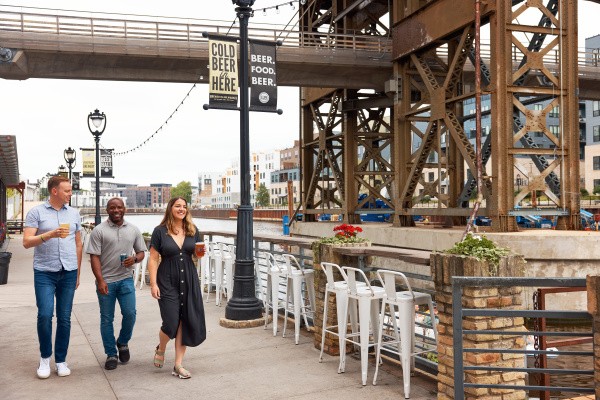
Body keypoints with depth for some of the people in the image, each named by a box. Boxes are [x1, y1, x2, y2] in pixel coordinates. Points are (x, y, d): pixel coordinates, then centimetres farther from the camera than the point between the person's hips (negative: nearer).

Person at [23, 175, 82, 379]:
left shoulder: (74, 214, 11)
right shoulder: (36, 212, 0)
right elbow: (26, 242, -7)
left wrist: (77, 274, 15)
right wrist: (50, 234, -22)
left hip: (68, 272, 3)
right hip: (44, 272, -3)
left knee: (64, 318, 4)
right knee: (45, 315, -9)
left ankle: (61, 360, 15)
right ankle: (45, 358, 13)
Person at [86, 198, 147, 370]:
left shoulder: (133, 230, 9)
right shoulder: (99, 230, -1)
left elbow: (141, 252, 16)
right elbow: (95, 257, -5)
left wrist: (134, 259, -8)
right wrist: (100, 281, -14)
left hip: (126, 279, 2)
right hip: (106, 281, -2)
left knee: (130, 313, -5)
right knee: (107, 318, 4)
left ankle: (123, 342, 23)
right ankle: (111, 354, 17)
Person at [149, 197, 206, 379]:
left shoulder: (193, 231, 9)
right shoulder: (160, 231, -1)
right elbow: (153, 259, -2)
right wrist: (153, 284, -9)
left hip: (189, 281, 3)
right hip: (167, 282, -3)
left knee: (186, 323, 1)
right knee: (171, 324, -9)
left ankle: (178, 365, 14)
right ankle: (160, 348, 26)